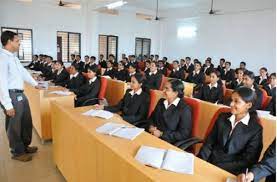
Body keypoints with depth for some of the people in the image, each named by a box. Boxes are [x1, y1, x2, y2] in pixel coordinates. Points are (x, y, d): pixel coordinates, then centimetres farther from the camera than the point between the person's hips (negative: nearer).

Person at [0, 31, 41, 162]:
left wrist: (35, 84, 38)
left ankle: (25, 146, 39)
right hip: (12, 96, -9)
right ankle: (17, 152, 27)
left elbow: (23, 72, 26)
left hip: (20, 94, 9)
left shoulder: (13, 57, 11)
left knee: (26, 122, 20)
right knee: (14, 126, 8)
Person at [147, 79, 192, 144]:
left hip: (171, 143, -6)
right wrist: (151, 127, -2)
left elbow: (184, 134, -13)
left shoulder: (185, 109, -10)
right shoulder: (161, 102, 10)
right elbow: (152, 117, 20)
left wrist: (162, 134, -16)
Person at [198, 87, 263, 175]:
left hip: (230, 171, -3)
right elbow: (209, 143, 6)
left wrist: (219, 167, -17)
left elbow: (248, 161, -7)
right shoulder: (222, 117, 6)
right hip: (209, 162, 4)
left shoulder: (256, 129, -4)